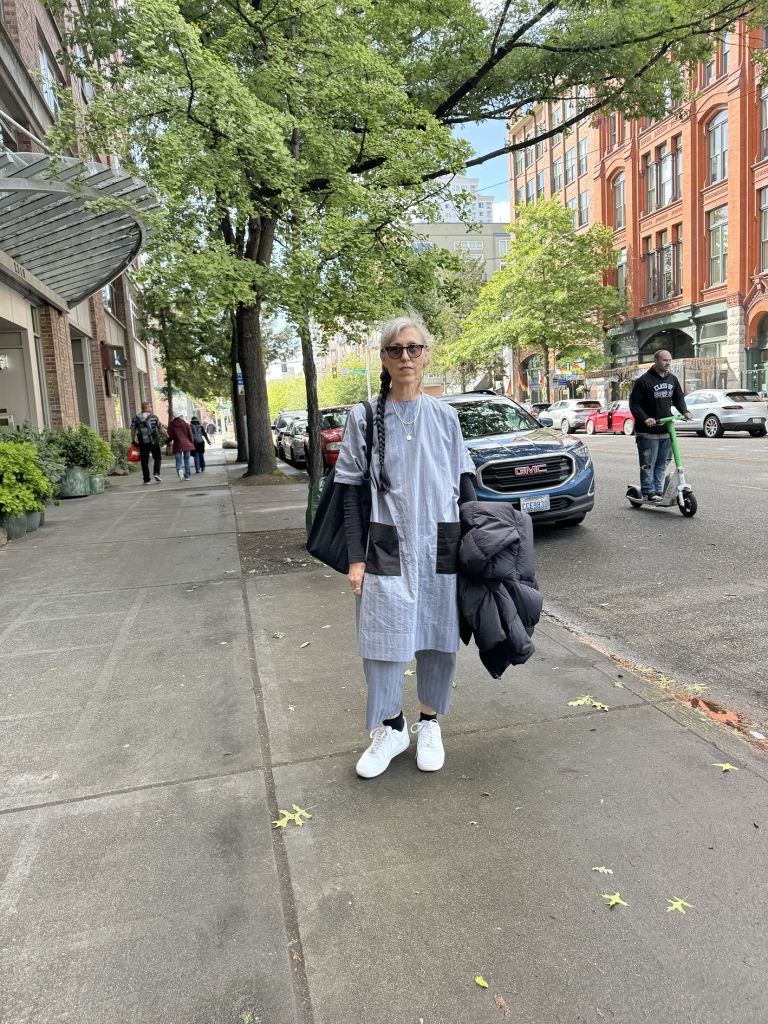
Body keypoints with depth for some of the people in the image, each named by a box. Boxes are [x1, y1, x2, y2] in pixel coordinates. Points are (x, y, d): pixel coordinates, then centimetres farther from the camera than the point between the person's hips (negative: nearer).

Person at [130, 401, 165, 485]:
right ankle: (156, 473, -5)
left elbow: (133, 431, 4)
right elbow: (160, 429, 5)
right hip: (154, 442, -2)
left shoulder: (135, 418, 5)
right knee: (157, 458, 14)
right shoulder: (153, 417, 0)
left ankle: (146, 480, 4)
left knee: (144, 461, 6)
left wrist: (133, 441, 14)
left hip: (142, 443, 2)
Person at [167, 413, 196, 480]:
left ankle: (179, 470, -30)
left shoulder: (171, 425, 0)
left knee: (178, 460, 1)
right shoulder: (186, 423, -1)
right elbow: (190, 435, 1)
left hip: (177, 445, 0)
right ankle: (187, 476, 8)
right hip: (186, 444, 0)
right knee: (186, 460, 8)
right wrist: (192, 443, 13)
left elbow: (170, 436, 0)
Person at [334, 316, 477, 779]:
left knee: (438, 638, 9)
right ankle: (391, 728, 23)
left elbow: (464, 481, 11)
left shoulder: (445, 417, 5)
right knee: (384, 639, 2)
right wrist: (356, 558, -4)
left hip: (441, 546, 2)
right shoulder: (366, 417, -1)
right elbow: (352, 490, 0)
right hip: (388, 547, -1)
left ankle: (430, 724, 29)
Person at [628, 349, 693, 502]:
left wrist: (685, 412, 0)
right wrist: (645, 418, -24)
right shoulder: (644, 380, -10)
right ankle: (648, 492, 5)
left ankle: (658, 490, 20)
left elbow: (678, 398, 20)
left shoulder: (672, 379, 11)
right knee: (648, 464, -3)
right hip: (648, 432, -6)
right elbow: (634, 404, -11)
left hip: (666, 430, 6)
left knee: (662, 464, 11)